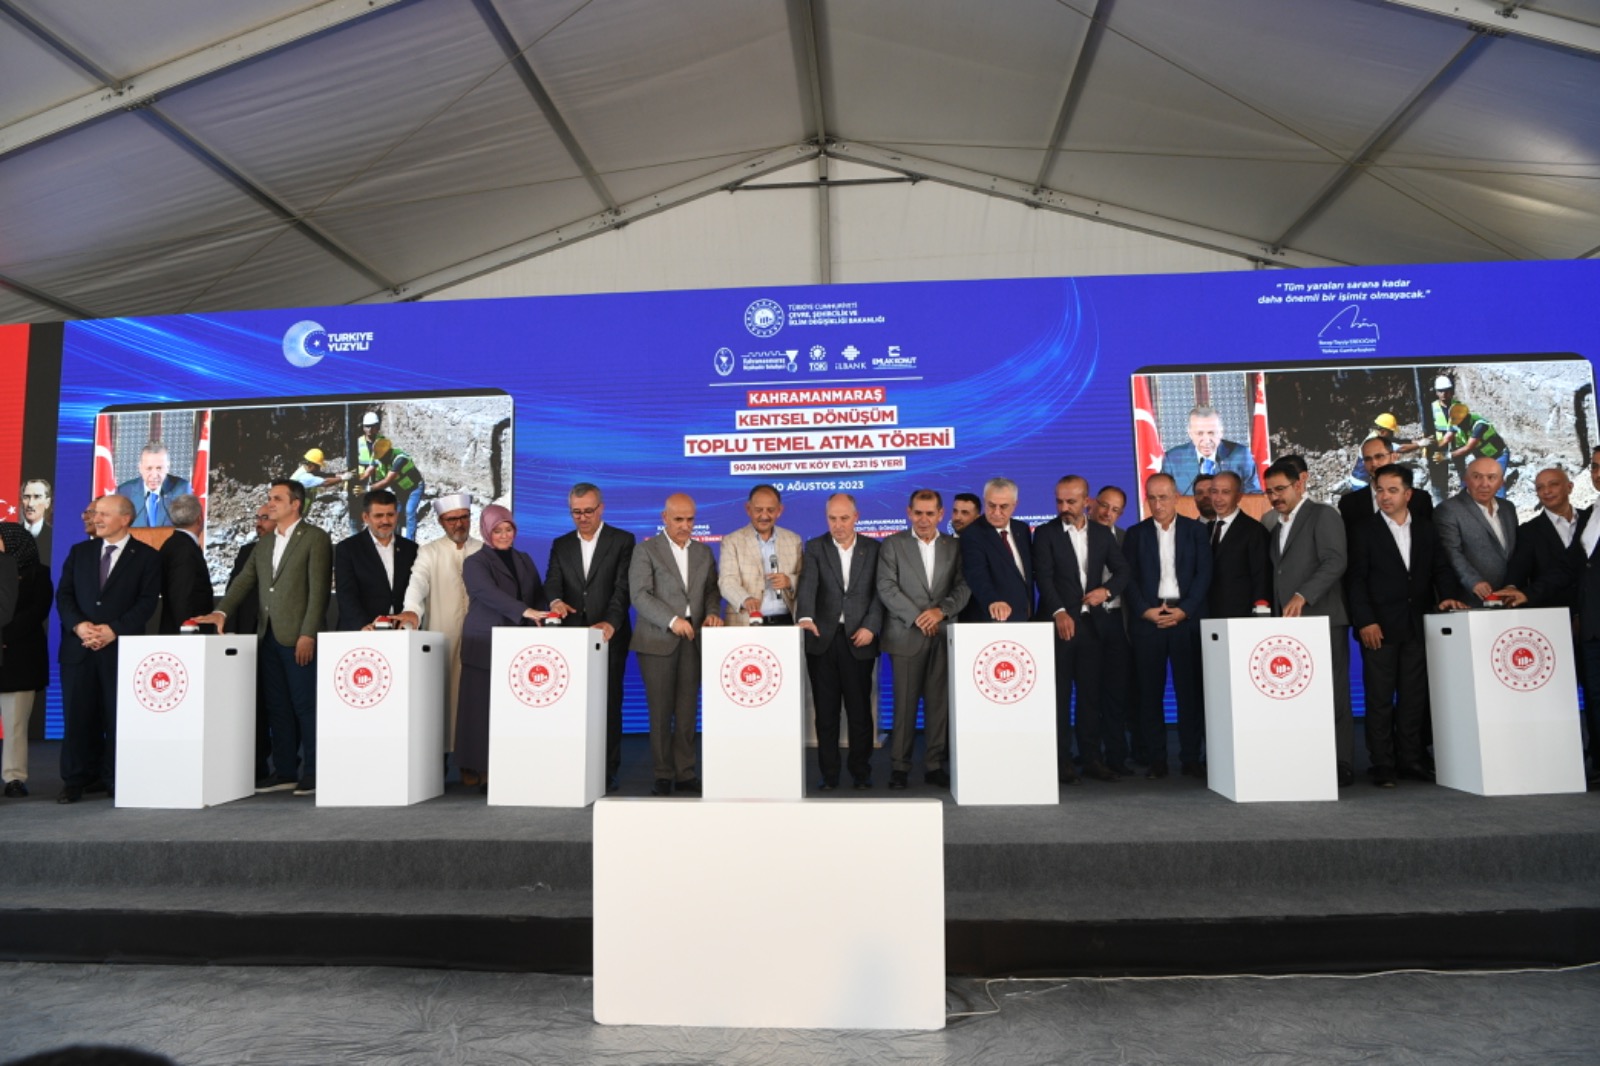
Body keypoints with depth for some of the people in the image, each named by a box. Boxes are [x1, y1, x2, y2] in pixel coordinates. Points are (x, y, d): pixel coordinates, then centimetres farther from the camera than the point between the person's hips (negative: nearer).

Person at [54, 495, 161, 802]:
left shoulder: (145, 556, 2)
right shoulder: (79, 551, 14)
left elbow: (147, 602, -5)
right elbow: (63, 595, 8)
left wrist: (113, 629, -15)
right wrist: (79, 625, -9)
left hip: (121, 648, -3)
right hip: (78, 648, 3)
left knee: (118, 717, 1)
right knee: (77, 716, 3)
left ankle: (115, 780, 10)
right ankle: (76, 780, 11)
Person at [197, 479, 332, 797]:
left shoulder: (315, 539, -4)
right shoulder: (264, 544, 18)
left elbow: (318, 590, -11)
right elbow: (245, 581, 12)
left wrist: (307, 634, -16)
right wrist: (222, 611, -5)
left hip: (298, 639, -7)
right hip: (268, 637, 8)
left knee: (305, 706, -4)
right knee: (277, 707, 11)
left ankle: (313, 772, 3)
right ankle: (285, 771, 19)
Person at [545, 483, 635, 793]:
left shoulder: (622, 541, 2)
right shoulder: (560, 545, 14)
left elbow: (623, 587, -9)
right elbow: (552, 582, 2)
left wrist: (611, 622, -24)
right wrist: (555, 601, -22)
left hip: (609, 636, -3)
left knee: (609, 703, 0)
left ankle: (608, 773, 6)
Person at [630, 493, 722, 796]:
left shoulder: (703, 553, 16)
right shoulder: (646, 551, 1)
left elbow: (711, 590, 17)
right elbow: (639, 595, -8)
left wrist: (712, 612, -4)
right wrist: (672, 620, -18)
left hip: (693, 639, 4)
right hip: (657, 641, -3)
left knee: (687, 710, 4)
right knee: (660, 710, 0)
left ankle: (685, 773, 12)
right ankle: (663, 775, 10)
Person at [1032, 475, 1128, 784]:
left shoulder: (1102, 534, 12)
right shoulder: (1045, 533, 0)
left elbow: (1121, 570, 14)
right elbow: (1044, 577, -9)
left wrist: (1107, 590, -7)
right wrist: (1059, 612, -22)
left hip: (1093, 622, 3)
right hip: (1059, 622, -3)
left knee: (1091, 694, 7)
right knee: (1059, 696, -2)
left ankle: (1092, 758, 15)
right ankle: (1061, 762, 3)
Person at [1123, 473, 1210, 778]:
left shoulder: (1194, 530, 8)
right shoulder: (1136, 534, 10)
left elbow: (1204, 574, 2)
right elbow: (1128, 578, 4)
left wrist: (1184, 610, -9)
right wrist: (1145, 610, -8)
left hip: (1186, 618, 0)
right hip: (1147, 619, 1)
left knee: (1190, 689, 0)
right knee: (1150, 690, 1)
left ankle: (1191, 757, 7)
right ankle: (1157, 758, 7)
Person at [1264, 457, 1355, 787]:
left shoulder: (1323, 515, 0)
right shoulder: (1278, 528, 24)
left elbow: (1336, 561, -13)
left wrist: (1302, 596, -22)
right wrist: (1276, 609, 8)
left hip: (1322, 620, -7)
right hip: (1290, 623, 7)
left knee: (1332, 694, -5)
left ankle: (1341, 765, 1)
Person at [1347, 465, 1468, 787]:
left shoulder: (1425, 530, 11)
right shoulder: (1365, 531, 0)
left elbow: (1440, 568, 11)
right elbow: (1357, 580, -5)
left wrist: (1447, 594, -10)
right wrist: (1365, 621, -13)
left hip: (1417, 625, 4)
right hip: (1379, 627, -4)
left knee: (1414, 697, 8)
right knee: (1379, 698, -1)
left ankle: (1411, 759, 18)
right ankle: (1382, 765, 5)